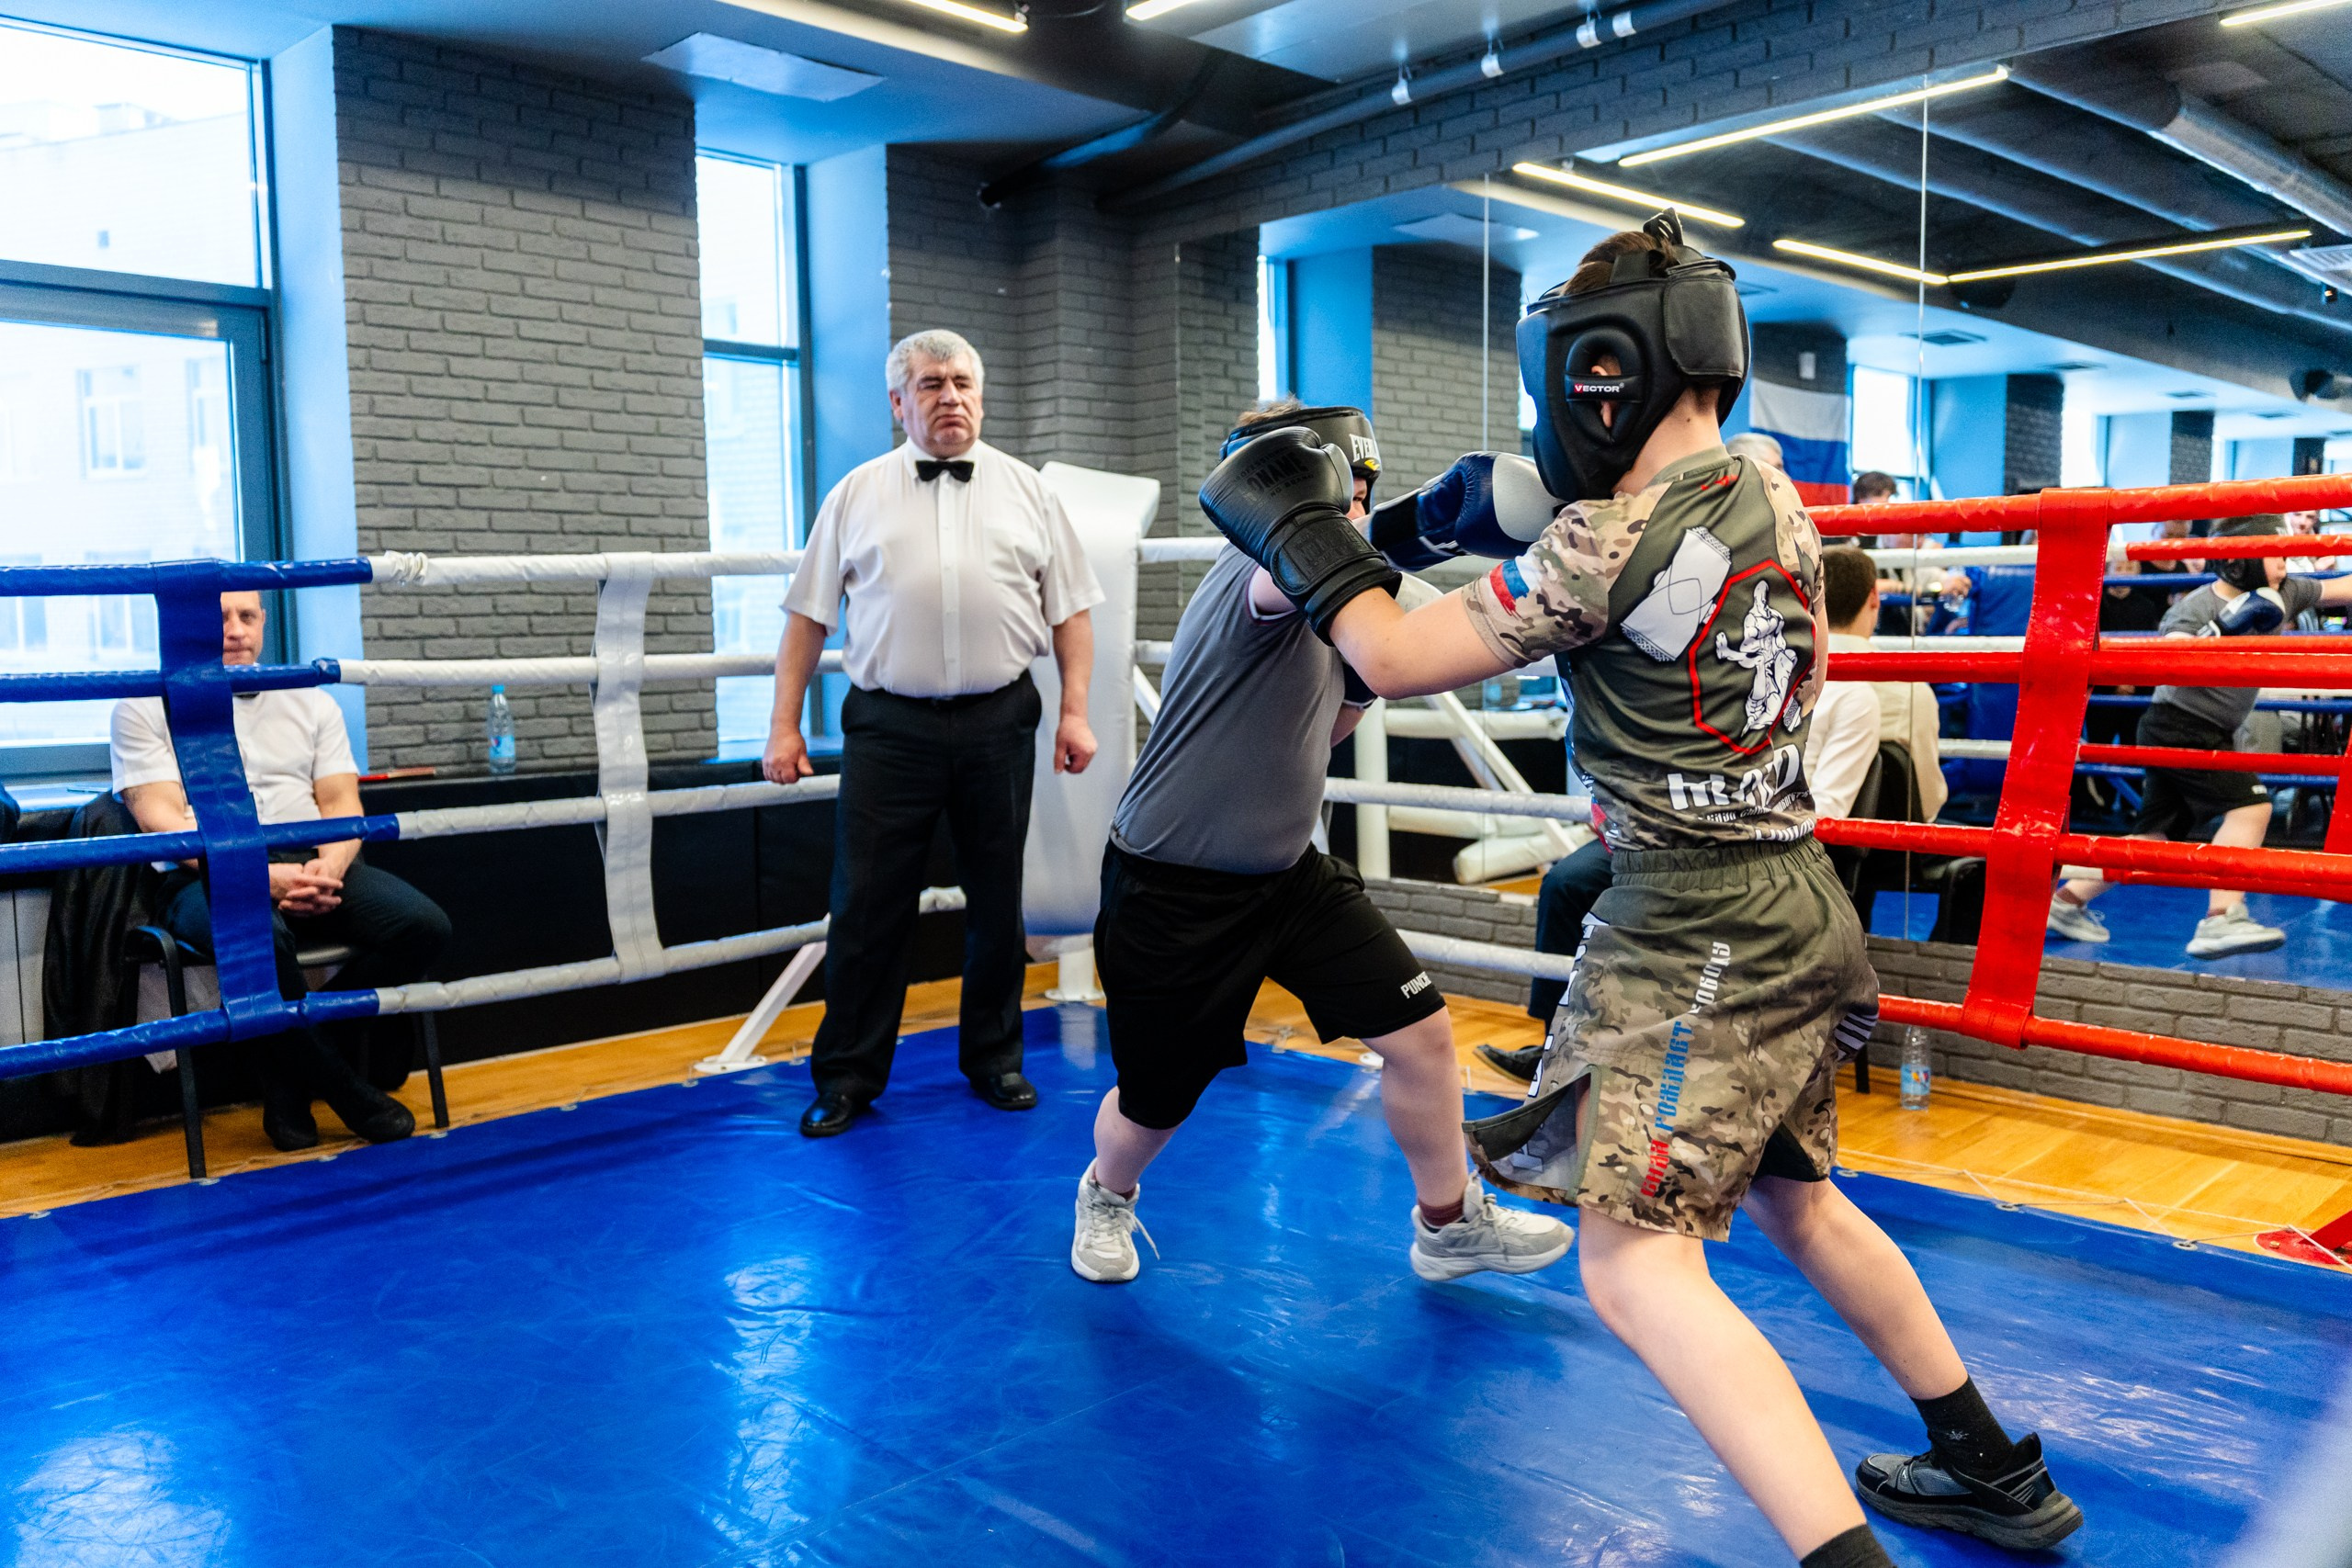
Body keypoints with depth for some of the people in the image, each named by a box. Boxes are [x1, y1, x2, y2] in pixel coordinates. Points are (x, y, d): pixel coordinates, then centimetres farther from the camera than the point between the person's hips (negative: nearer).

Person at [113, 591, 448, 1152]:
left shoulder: (310, 702, 21)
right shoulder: (145, 708, 9)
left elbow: (341, 803, 12)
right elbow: (161, 819, -4)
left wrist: (328, 869, -12)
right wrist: (261, 876, -19)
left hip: (313, 866, 4)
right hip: (208, 876, -4)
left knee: (424, 924, -23)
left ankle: (291, 1069, -5)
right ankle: (342, 1087, -16)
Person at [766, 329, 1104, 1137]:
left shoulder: (1026, 489, 10)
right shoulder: (857, 495, 8)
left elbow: (1070, 609, 9)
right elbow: (808, 615, 7)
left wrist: (1075, 713, 0)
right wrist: (785, 724, 2)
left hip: (998, 723, 1)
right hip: (889, 727, -1)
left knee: (996, 902, 10)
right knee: (868, 906, 1)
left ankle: (993, 1058, 27)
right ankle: (847, 1074, 15)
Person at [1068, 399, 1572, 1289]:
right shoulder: (1252, 574, -22)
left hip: (1288, 872, 7)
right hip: (1173, 891, -7)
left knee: (1420, 1032, 0)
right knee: (1153, 1108, 10)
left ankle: (1449, 1223, 23)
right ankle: (1106, 1196, 46)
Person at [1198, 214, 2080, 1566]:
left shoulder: (1612, 539, -17)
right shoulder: (1773, 507, 9)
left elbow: (1398, 659, -12)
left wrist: (1300, 531, 2)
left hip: (1694, 928, -9)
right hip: (1798, 900, 9)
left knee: (1636, 1264, -9)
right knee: (1791, 1200, 25)